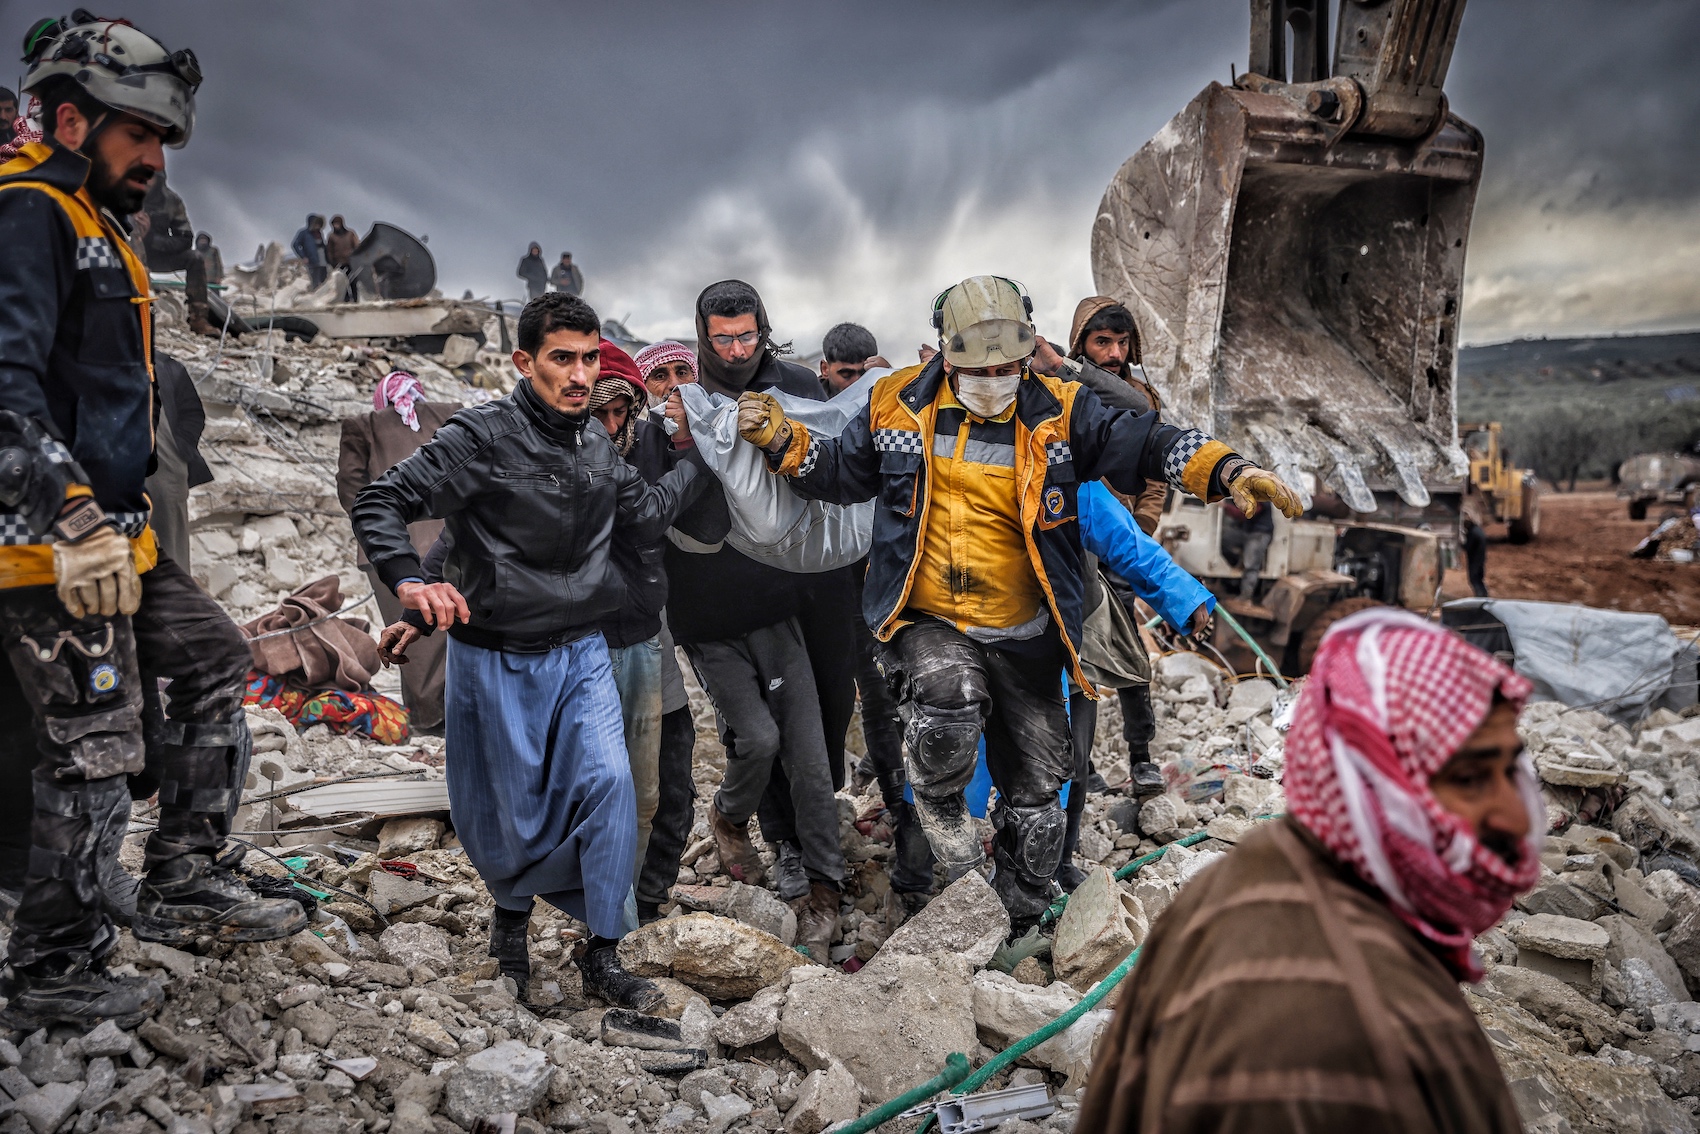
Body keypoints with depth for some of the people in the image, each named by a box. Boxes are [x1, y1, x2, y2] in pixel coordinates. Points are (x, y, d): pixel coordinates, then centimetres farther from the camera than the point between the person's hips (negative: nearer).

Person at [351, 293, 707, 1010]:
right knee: (505, 809, 10)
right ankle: (513, 907, 44)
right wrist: (409, 582, -32)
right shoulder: (483, 437, -16)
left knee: (609, 781, -10)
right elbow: (379, 503, -17)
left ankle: (602, 954, 6)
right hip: (496, 660, -4)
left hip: (581, 654, 4)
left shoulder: (595, 441, 3)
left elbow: (646, 515, 14)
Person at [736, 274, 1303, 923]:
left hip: (1023, 637, 2)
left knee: (1034, 792, 10)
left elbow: (1142, 445, -9)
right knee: (950, 701, -36)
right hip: (926, 622, -2)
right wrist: (780, 439, -6)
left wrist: (1227, 471, -24)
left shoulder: (1057, 411, -4)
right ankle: (938, 801, -1)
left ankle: (1018, 924, 35)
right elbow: (837, 472, 10)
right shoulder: (899, 403, -2)